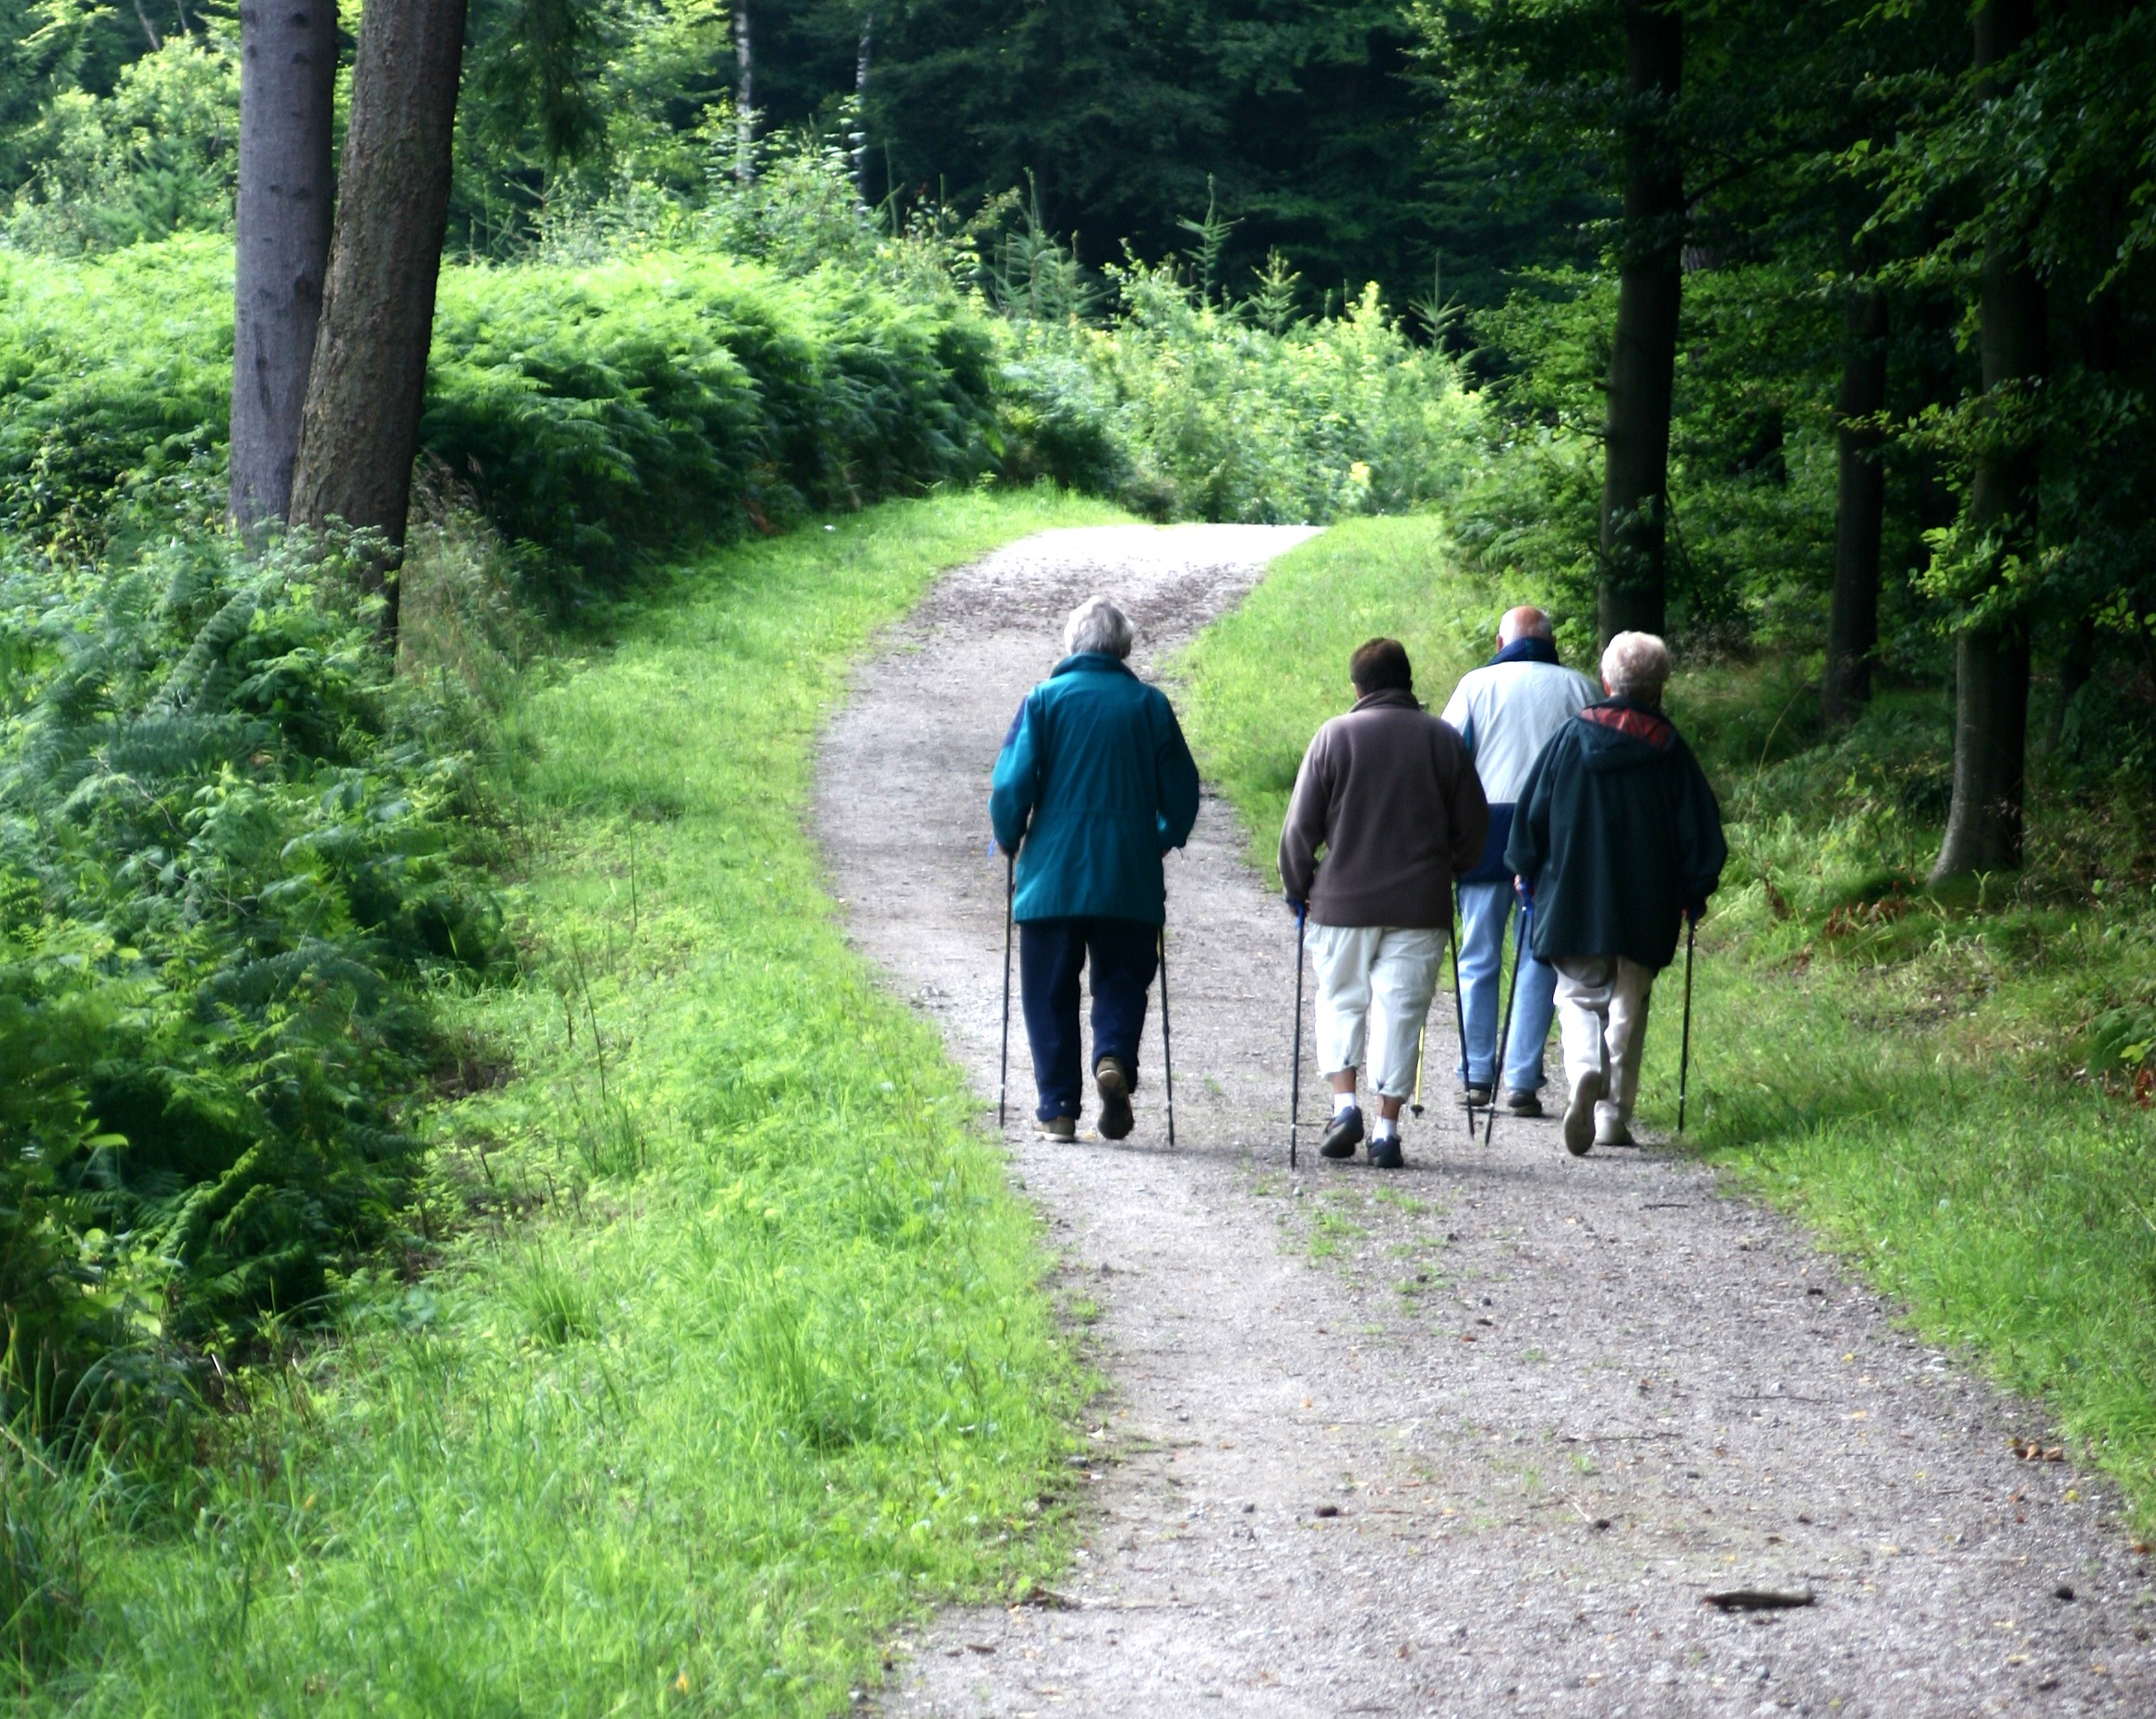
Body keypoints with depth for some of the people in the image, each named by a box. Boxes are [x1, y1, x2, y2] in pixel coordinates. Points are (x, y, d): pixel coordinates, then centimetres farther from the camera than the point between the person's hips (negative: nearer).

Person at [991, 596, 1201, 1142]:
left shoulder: (1045, 699, -2)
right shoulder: (1150, 704, 4)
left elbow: (1011, 784, -6)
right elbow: (1182, 790, 7)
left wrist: (1009, 841, 11)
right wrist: (1164, 841, 25)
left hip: (1053, 875, -1)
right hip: (1130, 878, 1)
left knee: (1051, 993, 8)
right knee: (1122, 977, 12)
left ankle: (1058, 1108, 5)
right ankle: (1115, 1057, -16)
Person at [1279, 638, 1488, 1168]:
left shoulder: (1335, 736, -2)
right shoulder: (1444, 740, 4)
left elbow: (1301, 826, -2)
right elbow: (1473, 826, 8)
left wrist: (1297, 887, 12)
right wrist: (1446, 871, 25)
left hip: (1343, 901, -1)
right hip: (1421, 906, 1)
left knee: (1340, 1003, 14)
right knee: (1400, 1010, 4)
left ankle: (1344, 1102, -2)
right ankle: (1387, 1125, 0)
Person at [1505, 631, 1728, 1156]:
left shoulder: (1571, 737, -3)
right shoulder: (1670, 749, -3)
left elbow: (1532, 811, 1)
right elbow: (1700, 828, 1)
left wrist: (1526, 871, 14)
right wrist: (1696, 891, 13)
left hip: (1573, 899, 0)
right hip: (1644, 912, 0)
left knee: (1578, 995, 9)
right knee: (1628, 1006, 11)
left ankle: (1584, 1072, -21)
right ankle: (1614, 1115, 9)